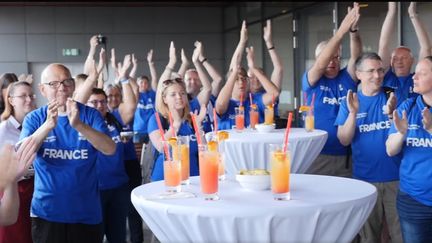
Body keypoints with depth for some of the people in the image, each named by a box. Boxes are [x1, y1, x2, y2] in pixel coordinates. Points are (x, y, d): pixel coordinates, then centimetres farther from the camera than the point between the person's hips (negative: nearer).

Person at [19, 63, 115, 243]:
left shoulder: (90, 114, -2)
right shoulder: (34, 118, -1)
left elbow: (110, 149, -17)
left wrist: (78, 125, -33)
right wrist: (48, 125, -32)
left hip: (87, 211, 0)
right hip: (47, 211, 0)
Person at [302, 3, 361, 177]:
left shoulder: (347, 78, 7)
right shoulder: (310, 80, 0)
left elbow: (356, 58, -10)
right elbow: (321, 64, -18)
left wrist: (353, 30, -29)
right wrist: (341, 30, -27)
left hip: (345, 156, 2)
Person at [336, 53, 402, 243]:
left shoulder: (393, 97, 1)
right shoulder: (350, 102, 2)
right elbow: (344, 140, -6)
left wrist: (392, 113, -25)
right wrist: (353, 113, -22)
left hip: (396, 177, 0)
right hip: (364, 178, 0)